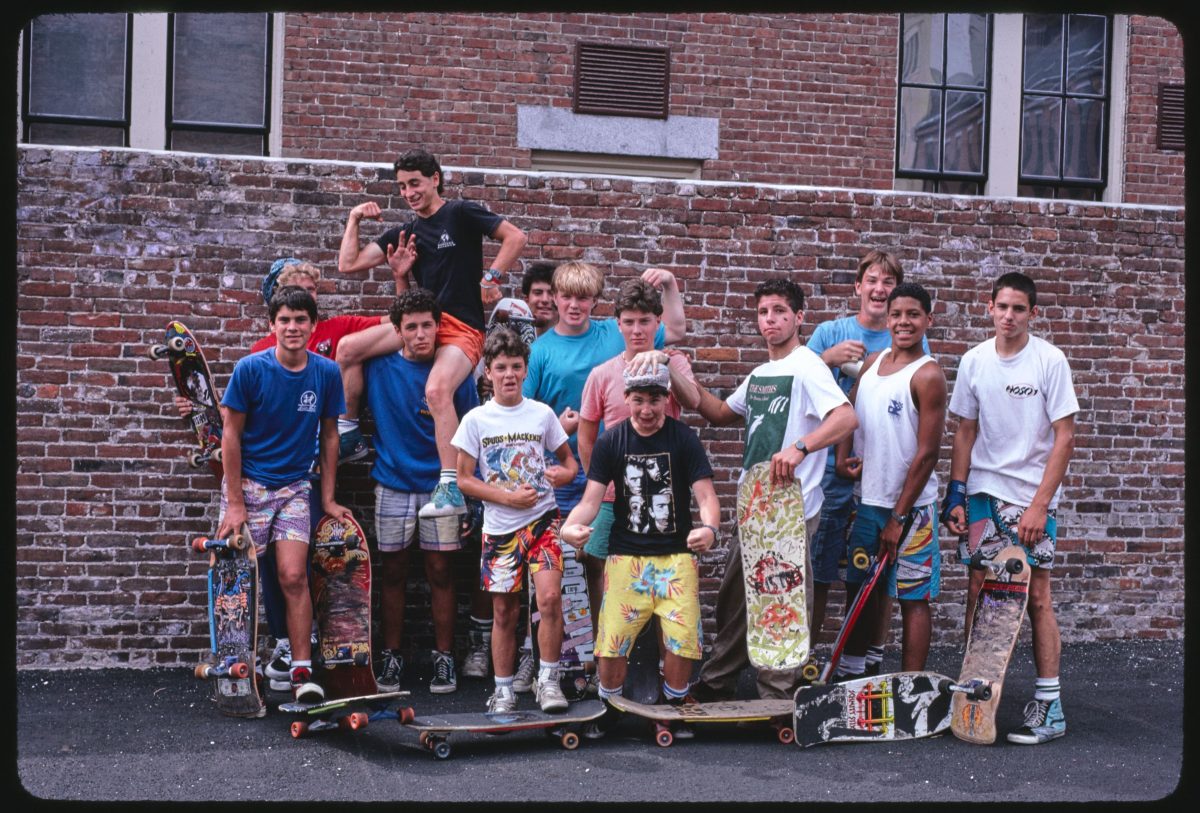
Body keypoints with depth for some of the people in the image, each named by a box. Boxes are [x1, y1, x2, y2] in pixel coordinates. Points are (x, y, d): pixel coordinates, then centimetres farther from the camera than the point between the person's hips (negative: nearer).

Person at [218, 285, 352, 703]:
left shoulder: (327, 373, -3)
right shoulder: (251, 369, -10)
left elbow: (329, 436, 7)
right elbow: (231, 434, -6)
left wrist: (328, 499, 6)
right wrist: (235, 503, -9)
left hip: (294, 487, 1)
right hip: (247, 484, -1)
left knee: (294, 578, -8)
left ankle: (302, 671, -3)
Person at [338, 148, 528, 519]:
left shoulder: (460, 213, 1)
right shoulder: (404, 233, 18)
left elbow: (516, 237, -6)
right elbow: (347, 264, 15)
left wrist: (491, 278, -11)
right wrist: (354, 219, 14)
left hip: (462, 328, -6)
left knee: (437, 390, -33)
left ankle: (451, 489, -33)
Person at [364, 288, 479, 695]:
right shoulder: (378, 368, -2)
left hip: (440, 485, -1)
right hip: (393, 484, 1)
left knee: (440, 571, 3)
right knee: (392, 573, 7)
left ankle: (444, 657, 12)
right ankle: (391, 657, 17)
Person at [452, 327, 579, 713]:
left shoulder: (543, 414, 2)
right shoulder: (476, 420, -1)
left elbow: (569, 460, 13)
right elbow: (464, 479, -1)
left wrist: (565, 473, -11)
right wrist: (509, 497, -12)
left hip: (542, 518, 0)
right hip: (499, 526, 0)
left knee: (549, 597, -17)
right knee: (504, 612, 6)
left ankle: (548, 681, -2)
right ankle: (503, 690, 20)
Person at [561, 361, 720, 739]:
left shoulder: (683, 438, -3)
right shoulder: (611, 441, 1)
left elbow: (706, 495, -8)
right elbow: (591, 499, -3)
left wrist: (709, 528, -30)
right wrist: (570, 526, -25)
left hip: (677, 555, 0)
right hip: (626, 555, 1)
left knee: (682, 641, -7)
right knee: (611, 643, -5)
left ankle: (674, 709, 18)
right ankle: (608, 709, 19)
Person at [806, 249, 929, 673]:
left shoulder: (912, 341, 8)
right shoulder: (830, 333, 6)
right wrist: (828, 359, -15)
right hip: (832, 468, -1)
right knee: (816, 570, 0)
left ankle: (872, 660, 19)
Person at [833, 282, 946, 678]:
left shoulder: (928, 375, -13)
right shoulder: (872, 362, 9)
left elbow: (927, 454, -15)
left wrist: (899, 518, -15)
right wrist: (842, 457, -2)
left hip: (909, 506, -7)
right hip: (868, 500, 7)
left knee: (913, 598, 1)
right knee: (860, 589, 16)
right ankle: (850, 673, 30)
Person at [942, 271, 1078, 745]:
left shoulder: (1050, 361, -7)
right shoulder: (973, 361, 4)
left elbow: (1064, 438, -8)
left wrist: (1039, 505, -13)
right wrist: (956, 493, 3)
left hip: (1032, 497, -3)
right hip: (983, 493, 3)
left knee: (1037, 597, -3)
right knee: (977, 590, 2)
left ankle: (1049, 704, 5)